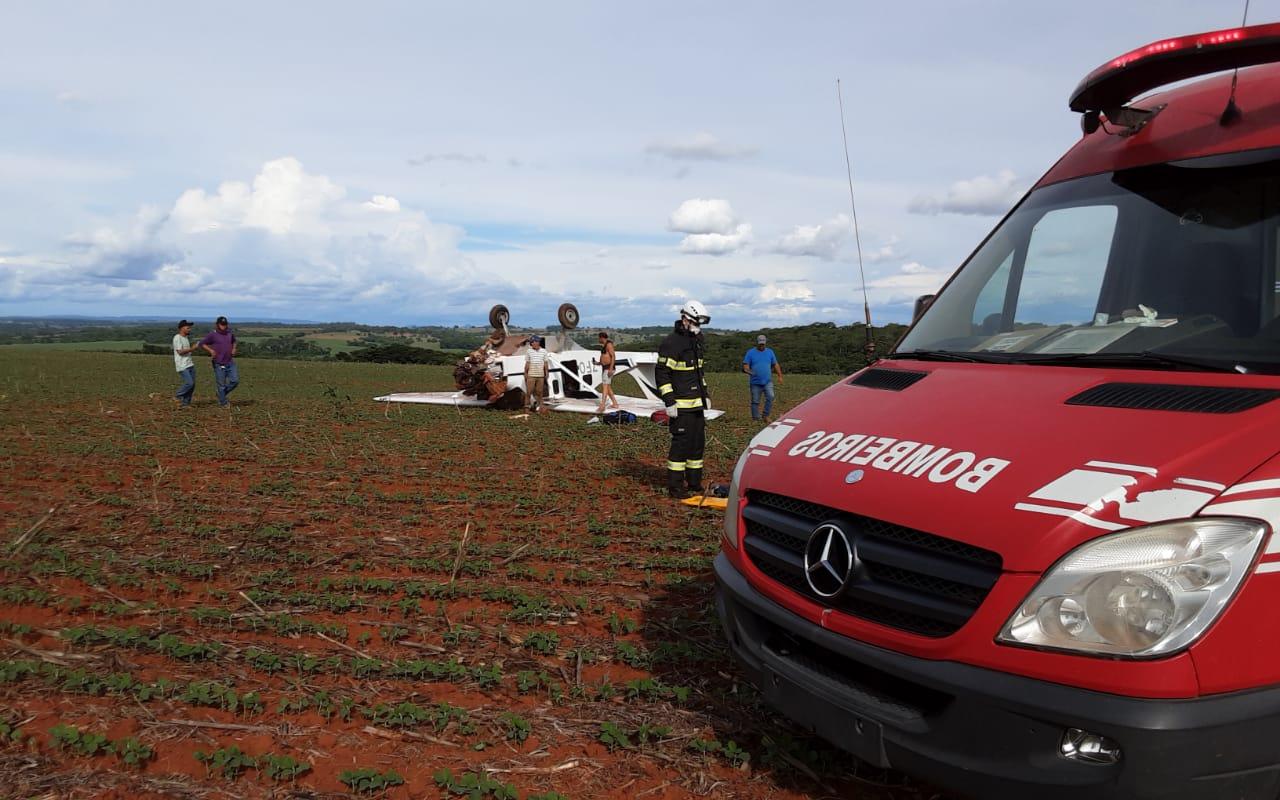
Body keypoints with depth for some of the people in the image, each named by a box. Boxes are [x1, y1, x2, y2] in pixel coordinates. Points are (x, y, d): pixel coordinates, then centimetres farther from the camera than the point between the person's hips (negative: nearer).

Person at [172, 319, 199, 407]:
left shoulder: (186, 338, 17)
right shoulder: (177, 338, -10)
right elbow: (180, 351, -17)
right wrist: (192, 349, -17)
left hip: (190, 365, 9)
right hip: (182, 366, -9)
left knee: (192, 384, 4)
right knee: (189, 383, -15)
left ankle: (185, 403, 12)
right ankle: (178, 396, 7)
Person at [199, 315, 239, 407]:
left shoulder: (229, 333, 7)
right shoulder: (212, 334, -9)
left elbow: (234, 341, 28)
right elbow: (202, 343, -6)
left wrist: (234, 349, 10)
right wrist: (210, 350, -19)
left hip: (230, 363, 5)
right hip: (219, 364, -5)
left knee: (235, 381, 0)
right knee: (221, 384, 2)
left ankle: (222, 395, 22)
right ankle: (223, 403, 15)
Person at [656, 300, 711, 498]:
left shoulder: (696, 340, 14)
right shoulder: (672, 342, -14)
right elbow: (661, 372, -17)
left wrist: (705, 395, 22)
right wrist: (669, 402, -20)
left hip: (697, 403, 9)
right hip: (681, 405, -9)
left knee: (698, 442, 12)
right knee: (681, 443, -8)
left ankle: (694, 483, 23)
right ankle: (675, 487, 1)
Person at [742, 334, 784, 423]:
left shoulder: (770, 352, 11)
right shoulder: (751, 352, 2)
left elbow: (776, 365, 16)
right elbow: (745, 365, -2)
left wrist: (780, 376, 11)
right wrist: (748, 370, -24)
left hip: (767, 381, 1)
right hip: (755, 382, -1)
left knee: (770, 397, -19)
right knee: (755, 402, 3)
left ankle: (766, 416, -10)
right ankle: (756, 420, 12)